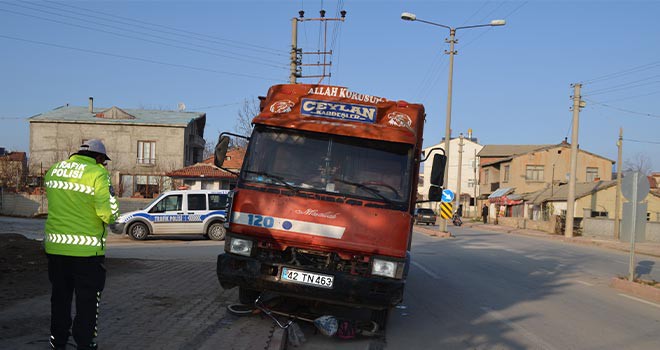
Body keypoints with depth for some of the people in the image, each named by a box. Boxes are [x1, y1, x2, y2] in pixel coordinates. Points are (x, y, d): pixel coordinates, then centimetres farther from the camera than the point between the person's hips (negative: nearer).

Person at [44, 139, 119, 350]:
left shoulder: (53, 170, 7)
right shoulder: (97, 174, -13)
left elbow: (55, 203, 13)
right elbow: (109, 213, -19)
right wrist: (111, 216, 2)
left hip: (55, 246, 6)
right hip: (86, 249, -6)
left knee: (60, 297, 19)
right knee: (87, 301, 8)